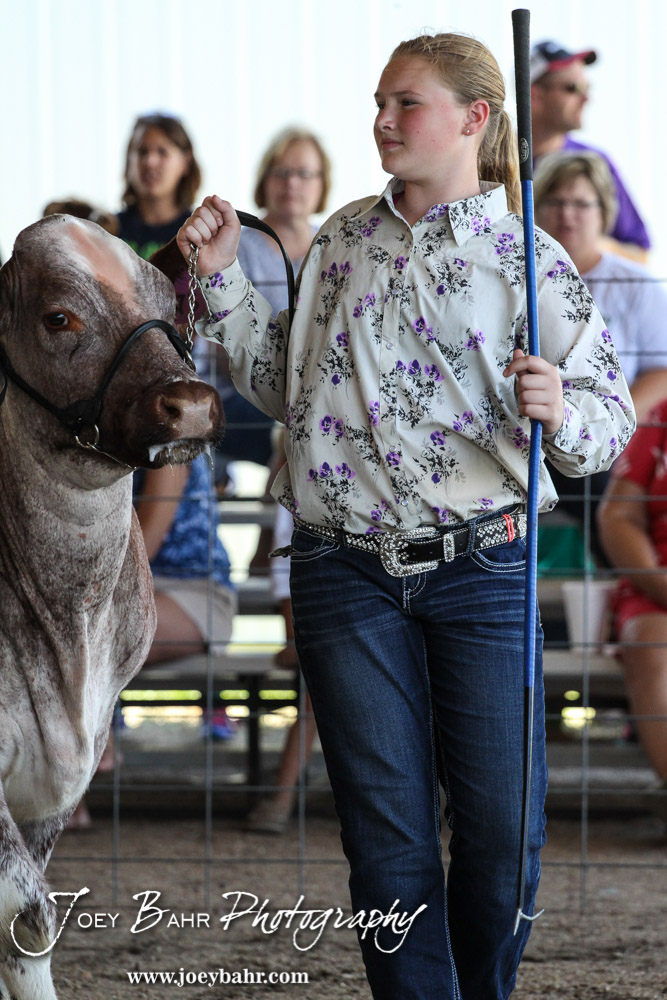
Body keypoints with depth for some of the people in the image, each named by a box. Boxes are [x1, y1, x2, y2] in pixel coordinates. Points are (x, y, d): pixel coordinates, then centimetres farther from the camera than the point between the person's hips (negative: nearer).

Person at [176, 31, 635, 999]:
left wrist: (557, 410, -24)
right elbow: (289, 384, 19)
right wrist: (223, 277, 13)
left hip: (482, 569, -2)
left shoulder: (528, 259, -1)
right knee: (388, 839, 3)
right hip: (347, 577, 3)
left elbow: (612, 416, -3)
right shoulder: (344, 239, 11)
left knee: (503, 833, -1)